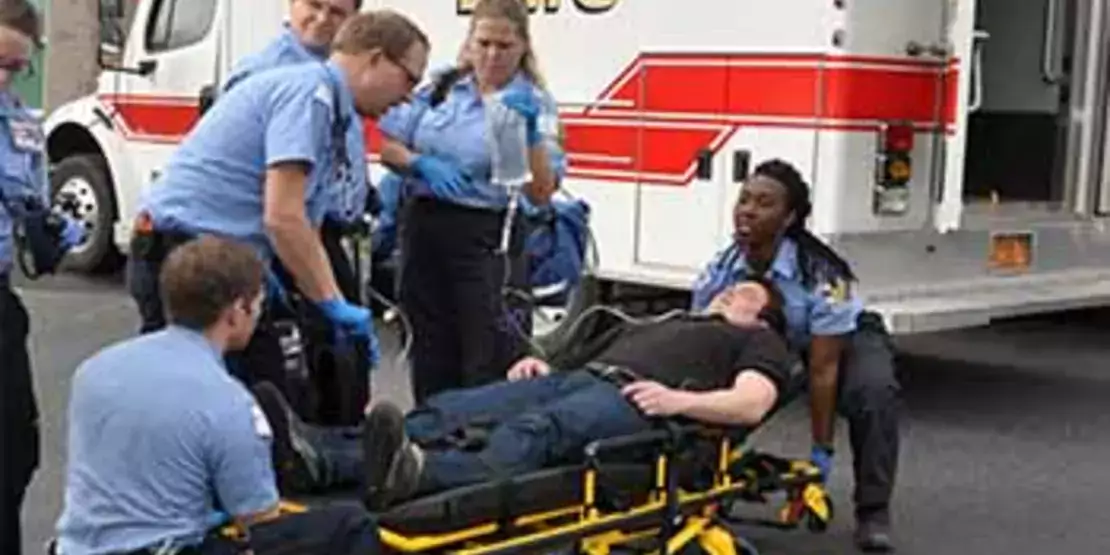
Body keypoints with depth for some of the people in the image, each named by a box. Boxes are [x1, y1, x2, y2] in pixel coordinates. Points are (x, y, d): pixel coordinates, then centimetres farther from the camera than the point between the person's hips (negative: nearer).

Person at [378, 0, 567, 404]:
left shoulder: (534, 103, -3)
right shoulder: (439, 86, 6)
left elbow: (540, 193, -11)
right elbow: (387, 146, 8)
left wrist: (531, 134, -25)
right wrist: (423, 165, -11)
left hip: (487, 237, -3)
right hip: (424, 229, 4)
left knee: (490, 368, -5)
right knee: (432, 360, 12)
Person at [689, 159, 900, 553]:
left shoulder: (819, 274, -34)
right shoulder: (719, 272, -20)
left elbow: (823, 369, -32)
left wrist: (822, 451, -28)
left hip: (847, 341, -4)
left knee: (873, 391, -35)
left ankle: (873, 511, -20)